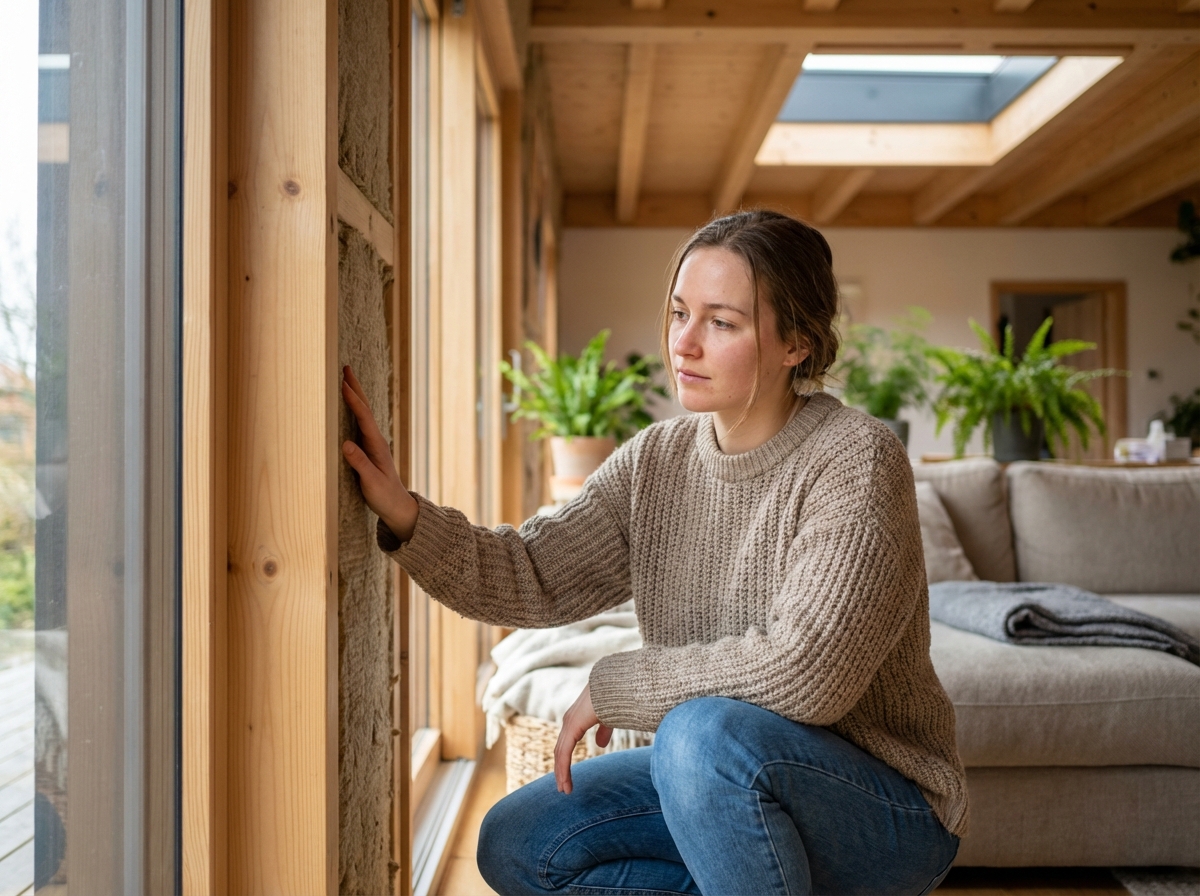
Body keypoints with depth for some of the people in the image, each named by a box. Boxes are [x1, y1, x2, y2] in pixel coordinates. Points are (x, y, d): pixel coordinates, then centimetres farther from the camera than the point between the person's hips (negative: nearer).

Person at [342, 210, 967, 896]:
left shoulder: (856, 460, -20)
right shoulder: (654, 462, 0)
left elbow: (806, 670, -30)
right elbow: (534, 579, -5)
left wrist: (614, 685, -19)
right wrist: (407, 517, -23)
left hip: (887, 813, -7)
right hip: (720, 784, 7)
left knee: (705, 732, -35)